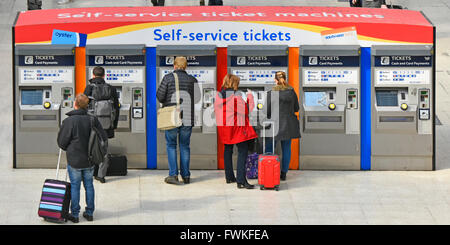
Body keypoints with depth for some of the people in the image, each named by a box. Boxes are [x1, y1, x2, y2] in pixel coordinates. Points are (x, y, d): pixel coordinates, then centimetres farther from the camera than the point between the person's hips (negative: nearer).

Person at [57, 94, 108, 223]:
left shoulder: (69, 121, -17)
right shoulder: (93, 120, -6)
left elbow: (62, 142, -10)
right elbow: (104, 138, -2)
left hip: (74, 160, -3)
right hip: (89, 160, 4)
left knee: (75, 186, 7)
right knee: (89, 185, 15)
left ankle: (74, 214, 12)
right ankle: (89, 213, 21)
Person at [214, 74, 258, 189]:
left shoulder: (218, 95, 3)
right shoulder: (237, 95, -16)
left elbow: (216, 110, 12)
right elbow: (247, 110, -11)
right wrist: (250, 97, 0)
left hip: (223, 127, 7)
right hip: (237, 126, -7)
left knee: (228, 149, 20)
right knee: (242, 151, -6)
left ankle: (229, 177, 28)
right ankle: (241, 180, -15)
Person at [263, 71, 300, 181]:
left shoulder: (271, 93, -11)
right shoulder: (292, 92, -2)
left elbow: (266, 111, -7)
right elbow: (296, 108, 8)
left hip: (274, 123, -3)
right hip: (288, 124, 3)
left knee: (269, 148, 9)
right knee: (286, 149, 11)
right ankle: (284, 173, 13)